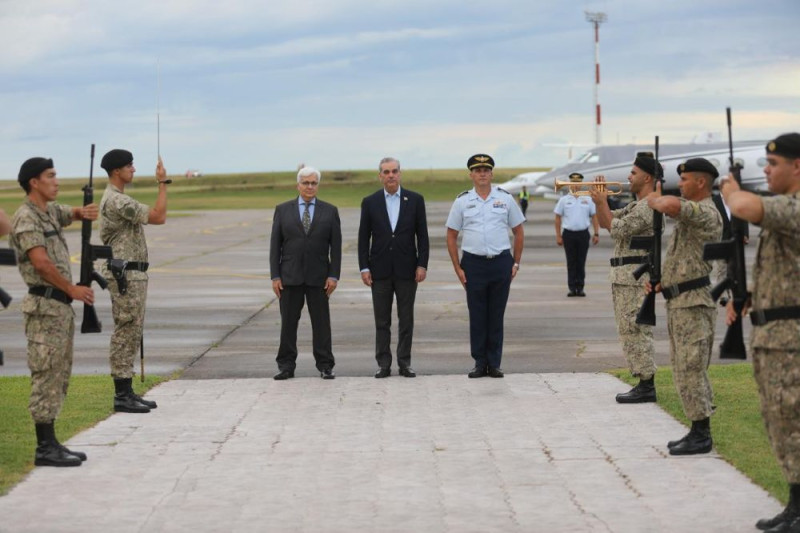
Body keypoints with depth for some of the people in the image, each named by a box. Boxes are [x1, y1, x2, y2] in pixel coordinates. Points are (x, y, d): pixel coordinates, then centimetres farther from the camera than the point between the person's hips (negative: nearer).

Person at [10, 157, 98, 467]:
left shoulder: (51, 211, 15)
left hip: (62, 305, 10)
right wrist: (72, 289, -14)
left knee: (59, 377, 11)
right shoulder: (26, 218, -13)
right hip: (45, 306, -10)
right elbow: (41, 262, -20)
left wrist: (84, 212, -4)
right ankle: (45, 448, -6)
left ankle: (50, 443, 15)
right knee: (46, 377, -8)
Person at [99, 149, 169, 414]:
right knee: (125, 333, -8)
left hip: (132, 274, 11)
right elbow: (158, 216, -21)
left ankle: (126, 391, 16)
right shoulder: (116, 201, -17)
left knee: (131, 334, 12)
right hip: (125, 275, -11)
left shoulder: (117, 199, 17)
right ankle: (122, 395, -5)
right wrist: (162, 183, -14)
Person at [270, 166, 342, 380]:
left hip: (318, 277, 0)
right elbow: (275, 245, 3)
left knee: (321, 322, 2)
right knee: (288, 323, 3)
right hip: (290, 276, 0)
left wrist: (334, 275, -6)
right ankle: (286, 366, 10)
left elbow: (336, 246, 2)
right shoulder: (283, 210, 5)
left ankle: (325, 366, 8)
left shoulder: (330, 211, 4)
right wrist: (275, 276, -4)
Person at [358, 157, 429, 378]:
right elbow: (363, 238, 3)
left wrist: (422, 265, -5)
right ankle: (383, 364, 9)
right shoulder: (370, 202, 2)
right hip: (380, 269, 0)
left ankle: (404, 363, 11)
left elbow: (422, 235, 2)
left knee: (406, 319, 4)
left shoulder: (415, 200, 2)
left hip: (406, 269, 0)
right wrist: (364, 268, -3)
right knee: (382, 321, 4)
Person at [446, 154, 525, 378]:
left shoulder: (505, 198, 5)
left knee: (496, 315, 4)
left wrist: (516, 263, 3)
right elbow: (451, 236, 6)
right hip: (474, 263, 0)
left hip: (501, 261, 0)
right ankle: (480, 363, 10)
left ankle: (494, 364, 11)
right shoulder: (462, 201, 4)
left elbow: (518, 232, 10)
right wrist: (458, 268, 0)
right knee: (477, 316, 2)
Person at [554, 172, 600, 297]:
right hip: (568, 234, 0)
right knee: (571, 262, 1)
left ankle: (580, 287, 6)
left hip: (583, 234, 1)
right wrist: (558, 236, 0)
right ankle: (572, 288, 4)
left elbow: (594, 216, 9)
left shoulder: (587, 200, 8)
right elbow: (558, 218, 6)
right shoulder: (564, 200, 5)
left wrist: (596, 233, 1)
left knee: (581, 262, 2)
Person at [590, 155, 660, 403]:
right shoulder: (635, 206, 20)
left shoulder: (649, 206, -14)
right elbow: (604, 222, 25)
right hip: (624, 277, 11)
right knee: (630, 331, 12)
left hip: (635, 277, -11)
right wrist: (600, 200, 10)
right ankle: (643, 383, 16)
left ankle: (647, 386, -8)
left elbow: (617, 229, -19)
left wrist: (601, 202, -9)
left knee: (636, 331, -10)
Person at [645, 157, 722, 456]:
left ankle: (701, 436, -4)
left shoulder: (706, 213, -15)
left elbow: (671, 206, -36)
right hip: (678, 302, 11)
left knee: (690, 370, -9)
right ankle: (699, 432, 19)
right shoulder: (690, 213, 19)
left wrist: (655, 199, -13)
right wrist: (660, 281, 13)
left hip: (693, 303, -11)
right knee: (686, 371, 13)